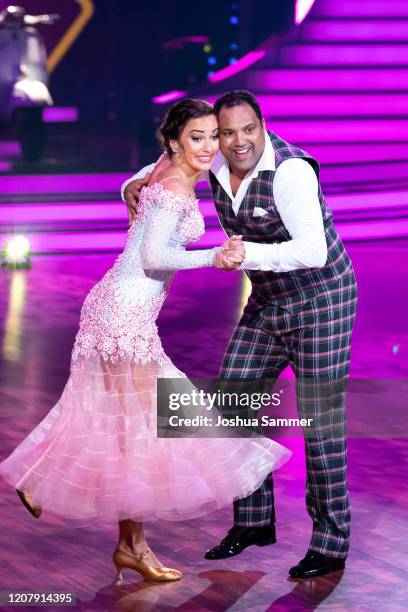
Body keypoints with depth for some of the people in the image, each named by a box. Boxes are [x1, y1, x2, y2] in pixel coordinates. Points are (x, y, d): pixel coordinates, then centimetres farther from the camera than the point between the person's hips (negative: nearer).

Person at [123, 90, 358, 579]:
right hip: (269, 302, 8)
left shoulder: (290, 171, -28)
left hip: (323, 301, -8)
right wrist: (135, 186, -11)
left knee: (320, 420, -5)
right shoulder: (216, 163, -5)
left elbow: (314, 251, -35)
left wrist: (248, 254, -47)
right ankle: (254, 520, 19)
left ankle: (331, 543, 5)